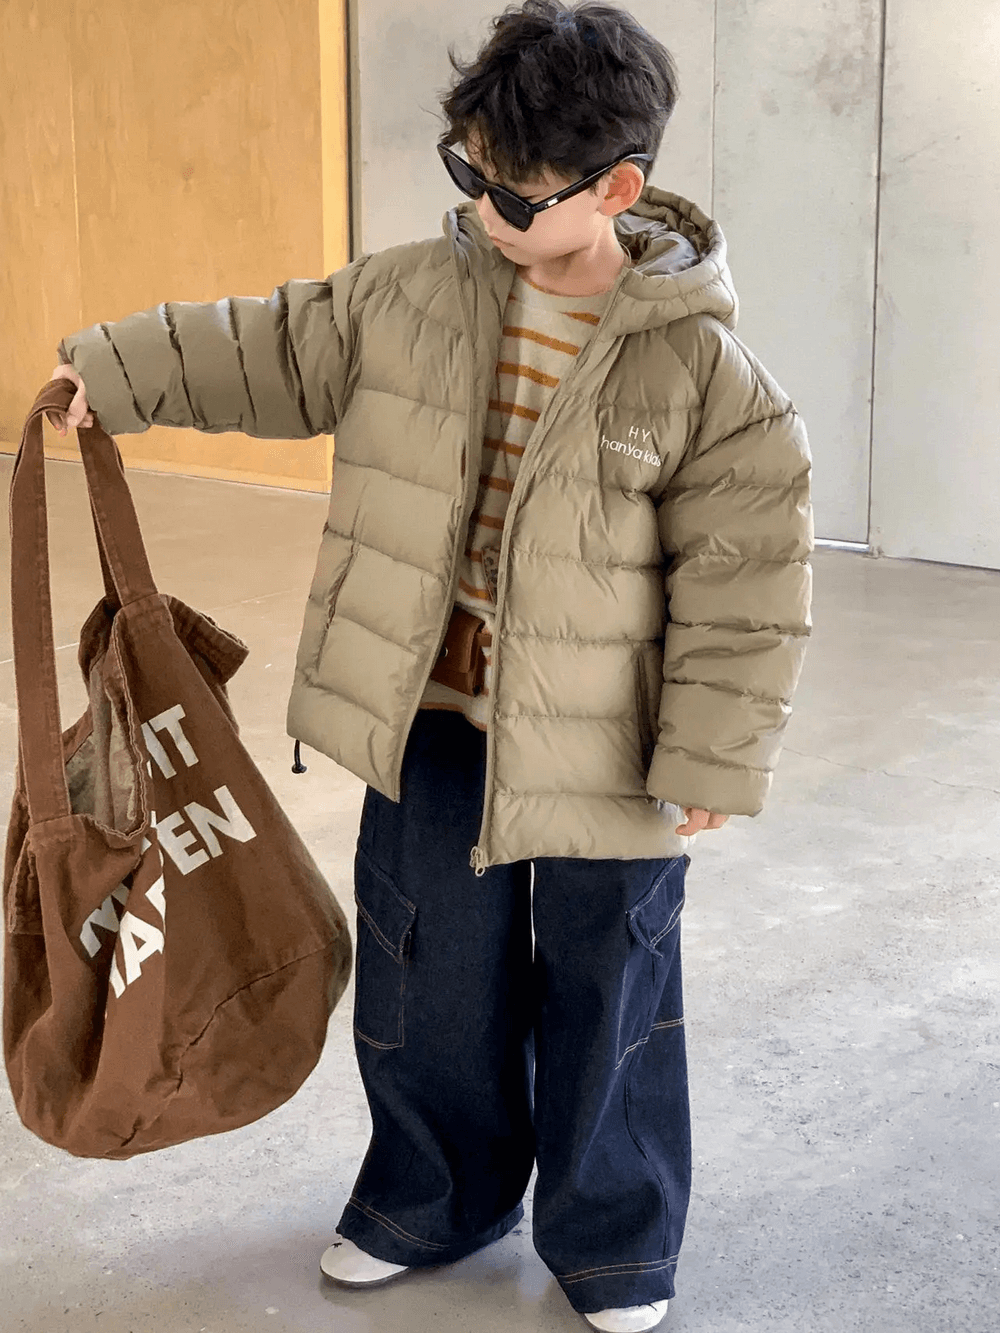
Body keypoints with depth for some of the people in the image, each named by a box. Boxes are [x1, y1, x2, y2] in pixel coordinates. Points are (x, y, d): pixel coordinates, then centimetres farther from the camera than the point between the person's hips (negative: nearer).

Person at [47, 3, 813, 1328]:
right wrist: (109, 371, 10)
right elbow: (275, 351, 12)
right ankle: (433, 1199, 44)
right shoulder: (412, 292, -3)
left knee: (605, 1003, 13)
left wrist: (710, 761, -12)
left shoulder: (703, 368, -15)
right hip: (432, 726, 4)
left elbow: (744, 584, -12)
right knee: (428, 982, 19)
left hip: (602, 756, -4)